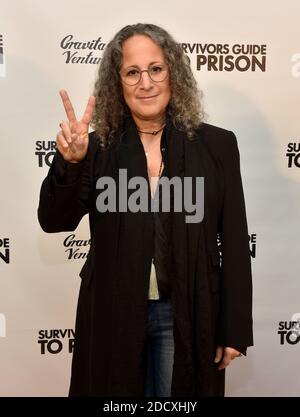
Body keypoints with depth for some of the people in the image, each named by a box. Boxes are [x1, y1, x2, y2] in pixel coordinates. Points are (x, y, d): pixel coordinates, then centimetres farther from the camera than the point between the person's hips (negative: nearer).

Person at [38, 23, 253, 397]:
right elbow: (53, 221, -9)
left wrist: (234, 328, -2)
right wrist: (70, 161, -27)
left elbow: (234, 243, -2)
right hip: (113, 313, 1)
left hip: (187, 314, 0)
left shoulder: (216, 145, -4)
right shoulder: (99, 147, -2)